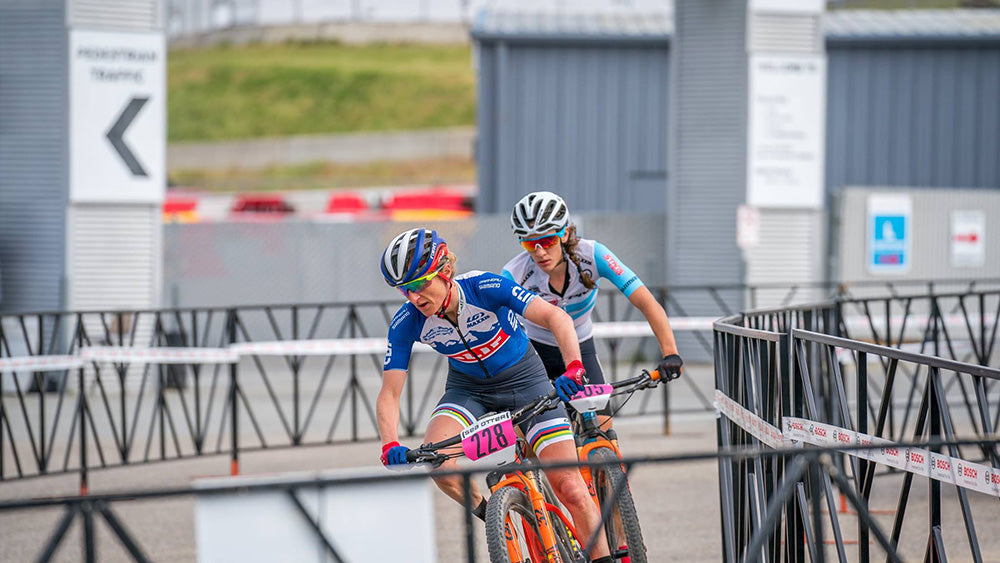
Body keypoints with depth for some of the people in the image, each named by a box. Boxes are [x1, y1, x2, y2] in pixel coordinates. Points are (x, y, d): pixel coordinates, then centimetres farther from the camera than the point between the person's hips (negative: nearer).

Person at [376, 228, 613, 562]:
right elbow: (389, 393, -19)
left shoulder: (485, 288, -29)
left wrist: (574, 369, -51)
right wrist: (390, 447, -37)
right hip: (468, 387, 2)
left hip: (523, 379, -2)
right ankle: (489, 515, -1)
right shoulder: (407, 322, -21)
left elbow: (556, 317, -35)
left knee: (570, 488, -13)